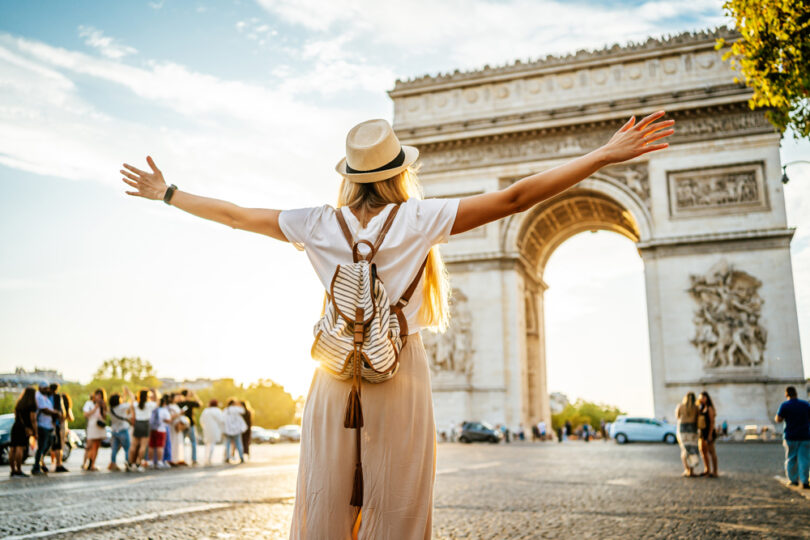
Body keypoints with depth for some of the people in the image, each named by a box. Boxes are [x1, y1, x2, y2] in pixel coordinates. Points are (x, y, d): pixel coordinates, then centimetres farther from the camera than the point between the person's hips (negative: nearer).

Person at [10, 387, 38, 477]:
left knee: (12, 449, 4)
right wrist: (35, 432, -5)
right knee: (20, 448, -13)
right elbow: (33, 419, -9)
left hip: (15, 426, 7)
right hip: (25, 429, -7)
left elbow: (16, 416, 21)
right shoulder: (32, 405, -4)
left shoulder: (18, 403, 19)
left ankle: (12, 470, 7)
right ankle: (19, 470, -18)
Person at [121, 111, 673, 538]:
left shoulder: (320, 224, 5)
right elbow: (514, 198, -5)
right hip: (400, 375, -3)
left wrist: (166, 192, 31)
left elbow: (234, 215, 16)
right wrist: (606, 154, -1)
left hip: (335, 376, 3)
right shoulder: (419, 219, -2)